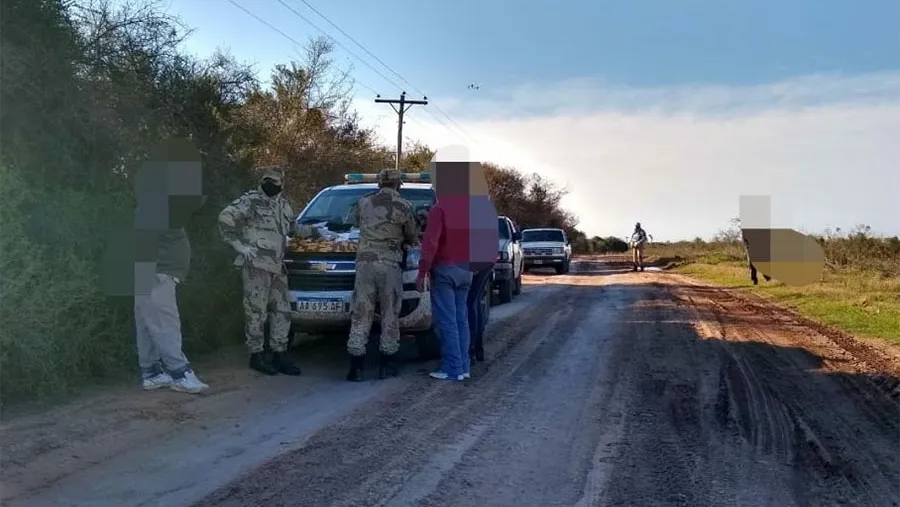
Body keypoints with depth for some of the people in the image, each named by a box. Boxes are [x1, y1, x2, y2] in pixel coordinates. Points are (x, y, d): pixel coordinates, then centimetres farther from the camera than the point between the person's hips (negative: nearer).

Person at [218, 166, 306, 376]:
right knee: (256, 311, -3)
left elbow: (291, 229, 34)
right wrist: (239, 245, -15)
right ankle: (257, 355, 6)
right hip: (256, 265, -7)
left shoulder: (284, 205, 17)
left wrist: (311, 232, 29)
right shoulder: (251, 200, -6)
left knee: (282, 310, 8)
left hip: (277, 267, 7)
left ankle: (280, 354, 17)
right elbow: (225, 218, -14)